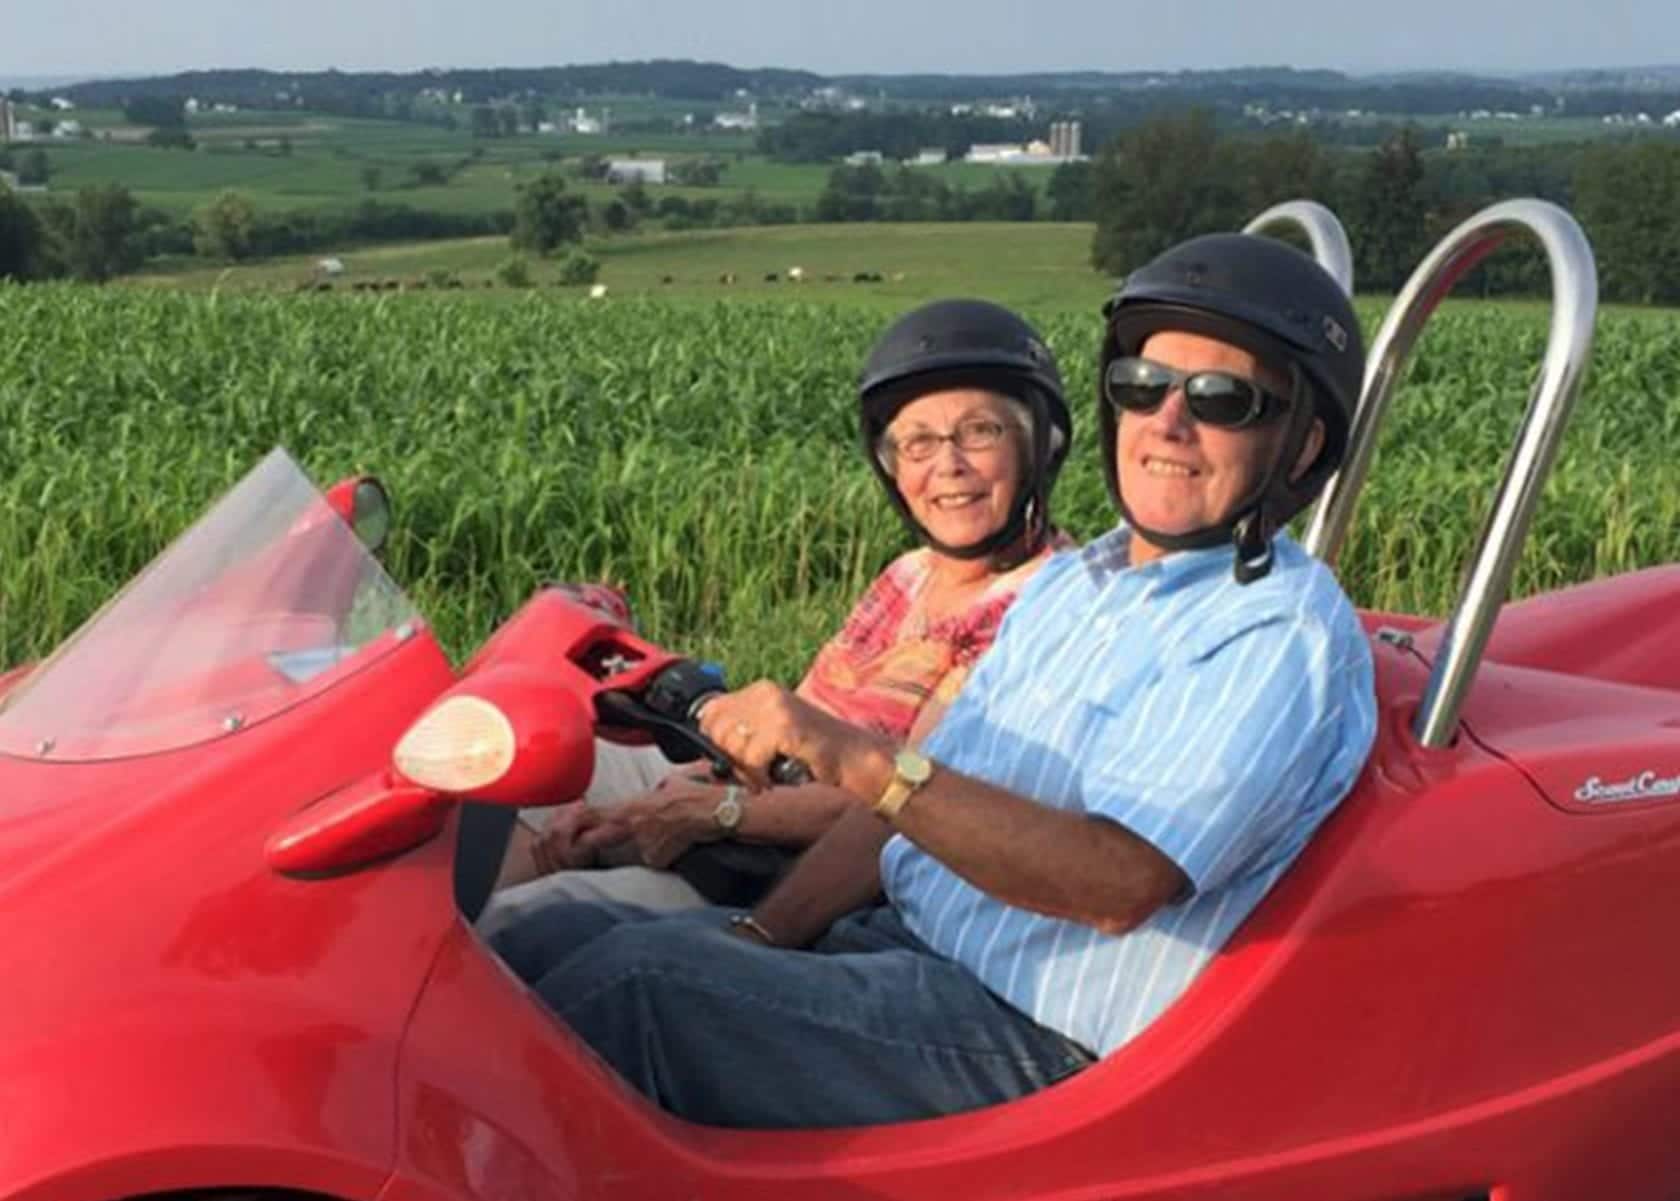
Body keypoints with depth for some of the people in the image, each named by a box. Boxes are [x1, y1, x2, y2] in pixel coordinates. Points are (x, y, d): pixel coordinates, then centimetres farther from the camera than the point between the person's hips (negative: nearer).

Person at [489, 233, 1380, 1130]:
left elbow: (1121, 881, -25)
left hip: (1037, 1043, -8)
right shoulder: (1068, 584, 14)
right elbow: (921, 801, 13)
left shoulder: (1283, 634, -12)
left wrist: (859, 761, -32)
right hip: (891, 945, 8)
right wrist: (755, 941, 1)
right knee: (553, 942, -4)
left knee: (646, 979, -22)